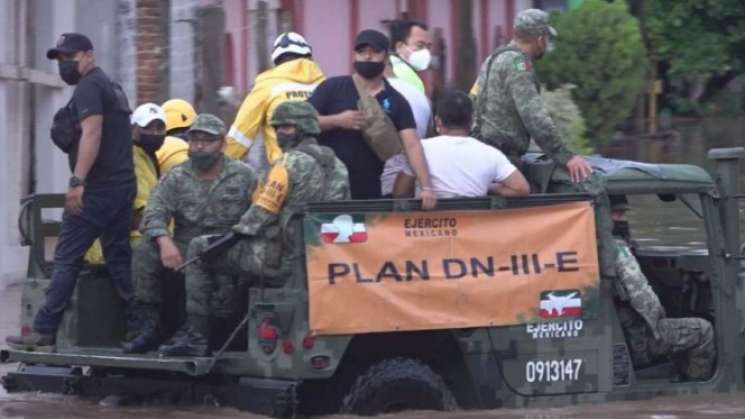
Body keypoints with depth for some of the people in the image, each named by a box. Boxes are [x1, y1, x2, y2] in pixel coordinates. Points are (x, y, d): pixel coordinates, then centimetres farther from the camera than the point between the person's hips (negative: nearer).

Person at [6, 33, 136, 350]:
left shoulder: (88, 87, -7)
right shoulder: (112, 87, 22)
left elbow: (92, 133, -20)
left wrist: (77, 181, -25)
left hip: (96, 188, -9)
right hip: (123, 184, 9)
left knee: (67, 259, -9)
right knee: (120, 259, 9)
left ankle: (44, 333, -10)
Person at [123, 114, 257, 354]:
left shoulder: (243, 176, 6)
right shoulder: (175, 178, 9)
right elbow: (154, 213, -6)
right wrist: (165, 242, -28)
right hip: (185, 249, 2)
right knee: (145, 252, -22)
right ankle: (149, 329, -19)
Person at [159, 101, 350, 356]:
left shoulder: (291, 162, -13)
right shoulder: (337, 165, 12)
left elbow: (263, 213, -15)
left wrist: (239, 230, 3)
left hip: (284, 259, -9)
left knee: (199, 249, 5)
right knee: (228, 250, 31)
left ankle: (195, 337, 2)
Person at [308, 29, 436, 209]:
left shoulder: (396, 102, 3)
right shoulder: (332, 88, 1)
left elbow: (412, 145, -6)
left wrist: (426, 187, -18)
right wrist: (337, 121, -17)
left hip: (369, 192, 2)